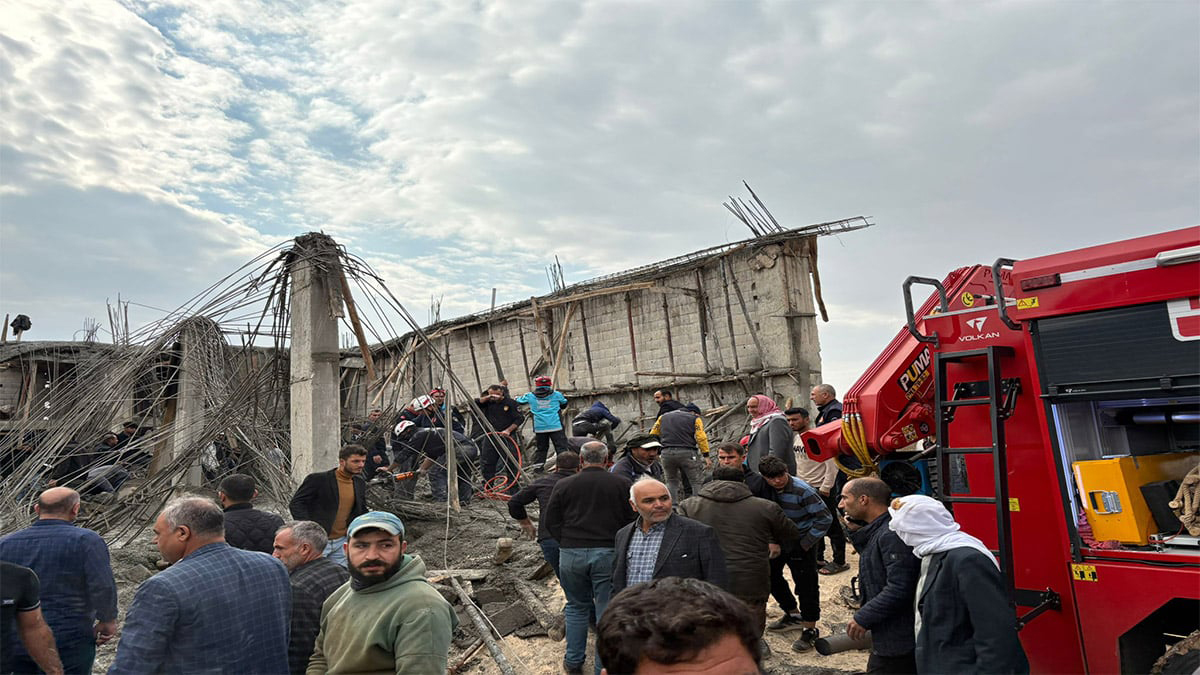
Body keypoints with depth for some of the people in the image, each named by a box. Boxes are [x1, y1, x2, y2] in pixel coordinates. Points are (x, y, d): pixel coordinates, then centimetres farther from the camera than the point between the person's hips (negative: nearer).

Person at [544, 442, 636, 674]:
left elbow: (551, 521, 5)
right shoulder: (621, 485, -2)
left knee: (576, 608, 19)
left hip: (571, 554, 2)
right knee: (607, 612, 7)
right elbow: (632, 520, -1)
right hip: (608, 553, -2)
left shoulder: (563, 485, 2)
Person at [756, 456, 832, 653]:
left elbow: (825, 519, -21)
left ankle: (810, 631, 14)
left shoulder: (802, 491, -25)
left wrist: (805, 544, -19)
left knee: (806, 585, -2)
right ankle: (793, 615, 35)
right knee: (770, 575, 15)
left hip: (801, 542, -6)